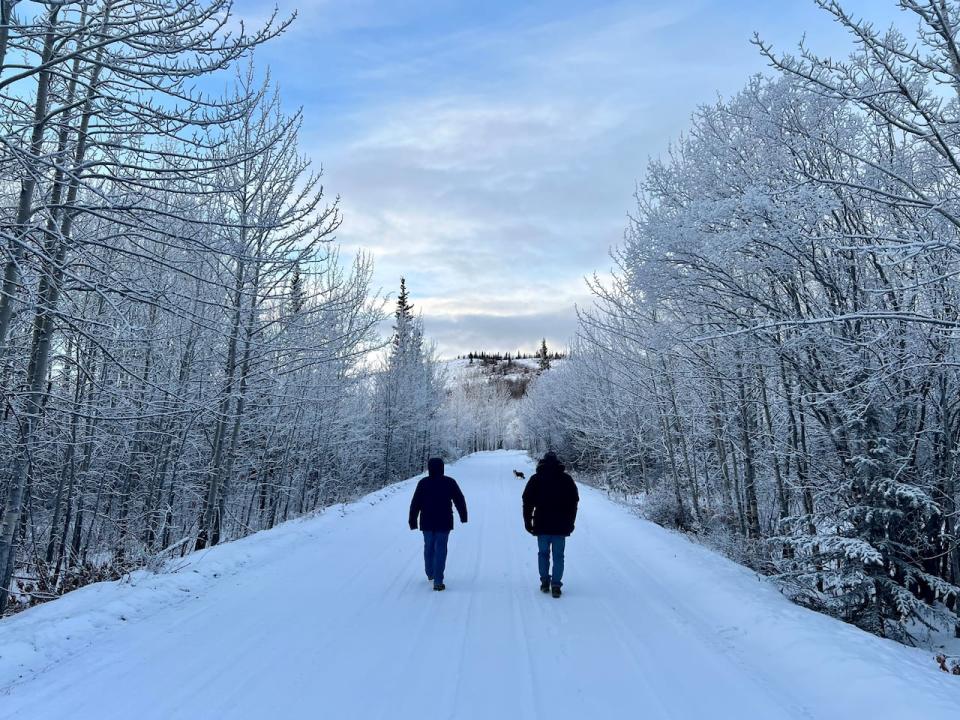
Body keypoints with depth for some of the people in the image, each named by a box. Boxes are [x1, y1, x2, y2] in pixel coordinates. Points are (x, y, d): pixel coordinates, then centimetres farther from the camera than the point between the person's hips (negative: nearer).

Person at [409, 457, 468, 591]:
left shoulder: (423, 483, -4)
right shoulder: (450, 482, -5)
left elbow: (415, 504, -3)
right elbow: (460, 500, 3)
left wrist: (413, 521, 5)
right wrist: (463, 516, 17)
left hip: (427, 522, 2)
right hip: (444, 523, -2)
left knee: (429, 547, 19)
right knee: (440, 550, -1)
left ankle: (430, 574, 35)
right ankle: (438, 581, -6)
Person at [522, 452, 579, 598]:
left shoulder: (536, 479, 1)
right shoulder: (566, 479, 5)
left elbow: (527, 502, 1)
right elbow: (574, 502, 8)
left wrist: (528, 522, 7)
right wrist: (570, 523, 14)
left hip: (542, 525, 0)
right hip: (561, 526, 0)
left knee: (543, 553, 13)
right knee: (558, 556, 4)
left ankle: (545, 582, 14)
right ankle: (556, 585, -2)